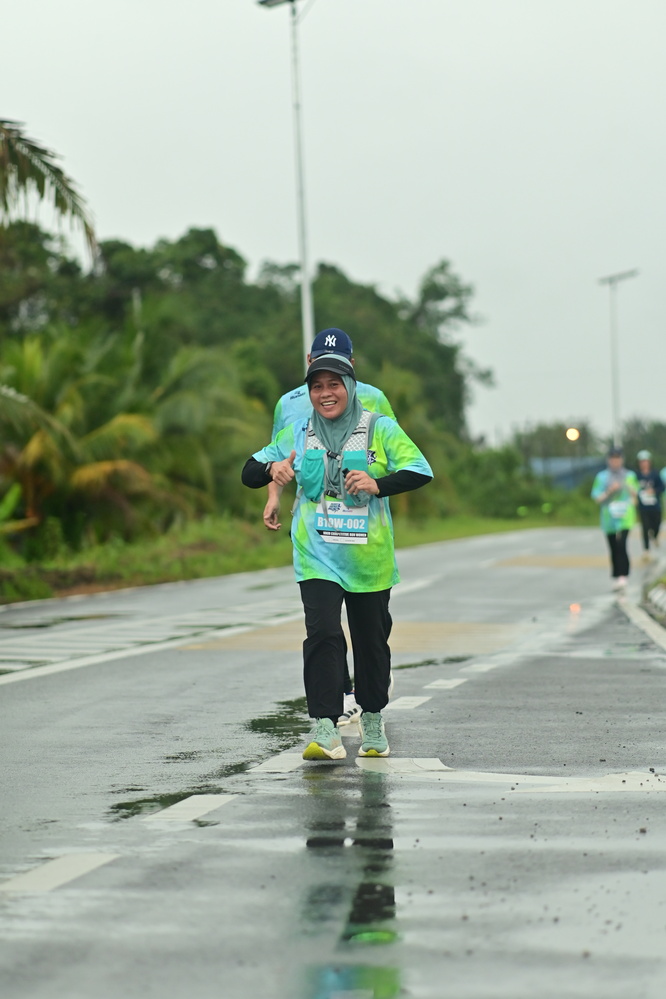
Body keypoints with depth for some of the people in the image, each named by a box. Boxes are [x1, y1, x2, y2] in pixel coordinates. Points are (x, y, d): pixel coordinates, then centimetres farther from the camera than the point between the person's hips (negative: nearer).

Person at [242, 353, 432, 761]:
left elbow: (421, 471, -9)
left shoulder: (380, 429, -1)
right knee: (323, 635, -15)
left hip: (368, 558, 0)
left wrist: (378, 485, -25)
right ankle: (326, 731, -20)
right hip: (316, 555, 0)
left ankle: (373, 721, 32)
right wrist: (272, 469, -13)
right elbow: (250, 473, 10)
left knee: (372, 639, 11)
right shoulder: (298, 433, 7)